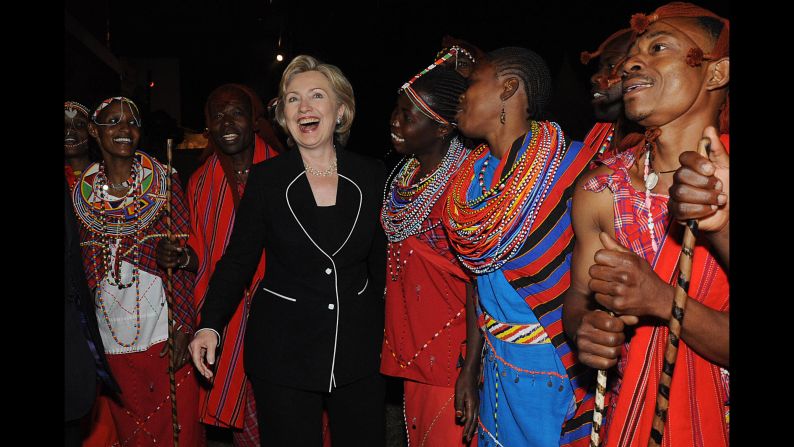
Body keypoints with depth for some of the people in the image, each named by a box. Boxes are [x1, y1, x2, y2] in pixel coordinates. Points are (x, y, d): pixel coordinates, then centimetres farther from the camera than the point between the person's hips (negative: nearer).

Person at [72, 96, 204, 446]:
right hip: (111, 340, 3)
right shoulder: (80, 193, 5)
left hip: (164, 335, -2)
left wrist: (183, 328, -11)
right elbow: (80, 271, 9)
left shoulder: (163, 182, -2)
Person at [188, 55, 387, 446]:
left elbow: (381, 259, 6)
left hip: (359, 348, 2)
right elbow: (238, 259, 0)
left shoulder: (371, 175, 0)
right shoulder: (265, 178, -4)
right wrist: (210, 325, -12)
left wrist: (384, 331, 4)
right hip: (282, 350, -1)